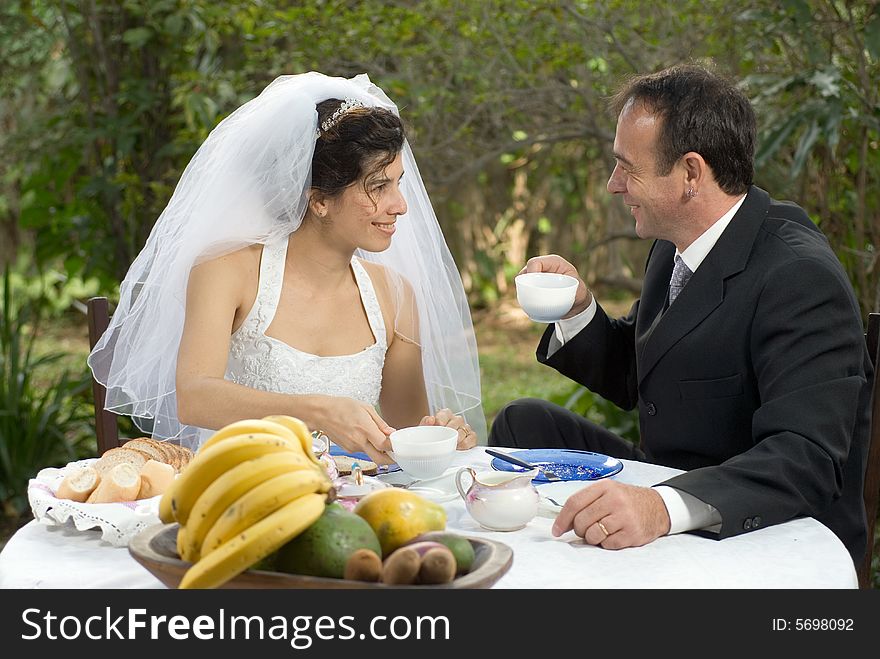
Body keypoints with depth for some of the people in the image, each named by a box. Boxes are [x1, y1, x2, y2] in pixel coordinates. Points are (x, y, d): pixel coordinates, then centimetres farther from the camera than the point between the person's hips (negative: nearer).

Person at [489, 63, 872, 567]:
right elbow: (632, 380, 16)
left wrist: (664, 507, -50)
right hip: (669, 491, 9)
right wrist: (578, 309, -4)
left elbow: (806, 460, -35)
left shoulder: (801, 279, -25)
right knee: (524, 422, 6)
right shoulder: (677, 246, 3)